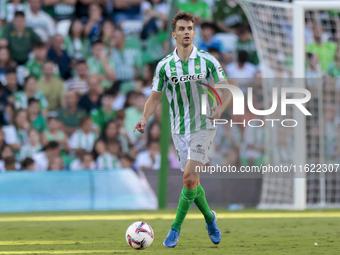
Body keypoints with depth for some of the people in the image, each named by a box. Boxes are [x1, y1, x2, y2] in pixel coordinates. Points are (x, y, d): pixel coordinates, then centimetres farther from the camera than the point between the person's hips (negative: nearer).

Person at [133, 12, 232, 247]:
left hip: (203, 126, -3)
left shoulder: (207, 61, -4)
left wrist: (220, 109, -18)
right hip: (179, 130, 3)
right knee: (192, 181, 6)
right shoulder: (164, 65, 2)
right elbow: (155, 96, 8)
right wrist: (144, 119, -8)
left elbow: (227, 89, 1)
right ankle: (209, 218, 32)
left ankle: (176, 228, -6)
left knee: (190, 177, -16)